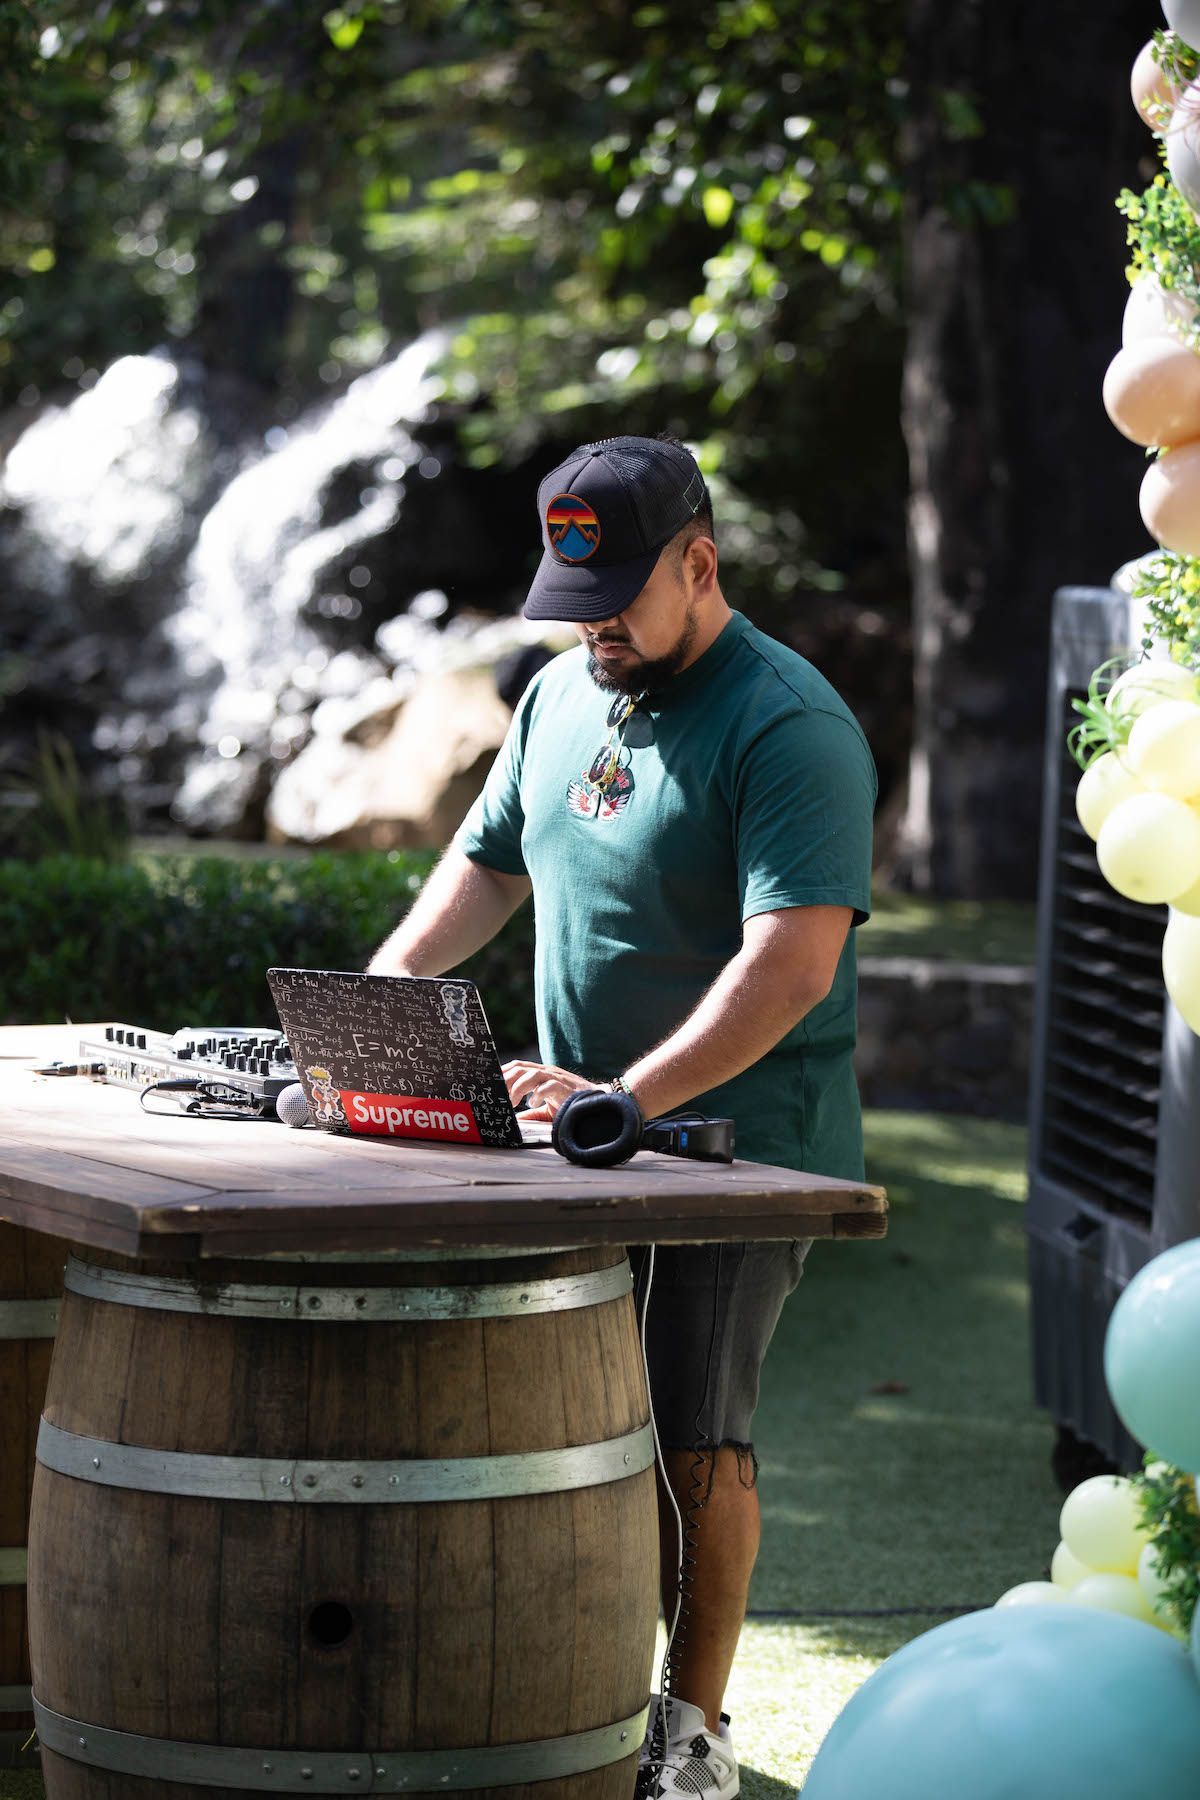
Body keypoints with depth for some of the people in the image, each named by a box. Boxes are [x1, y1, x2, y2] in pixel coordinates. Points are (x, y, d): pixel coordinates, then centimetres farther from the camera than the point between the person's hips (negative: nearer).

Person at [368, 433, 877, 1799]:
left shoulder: (788, 727, -15)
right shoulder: (562, 696, 11)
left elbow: (793, 966, -25)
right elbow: (487, 866, 24)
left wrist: (632, 1094, -34)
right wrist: (370, 1000, 8)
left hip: (737, 1149, -7)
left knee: (694, 1440, -10)